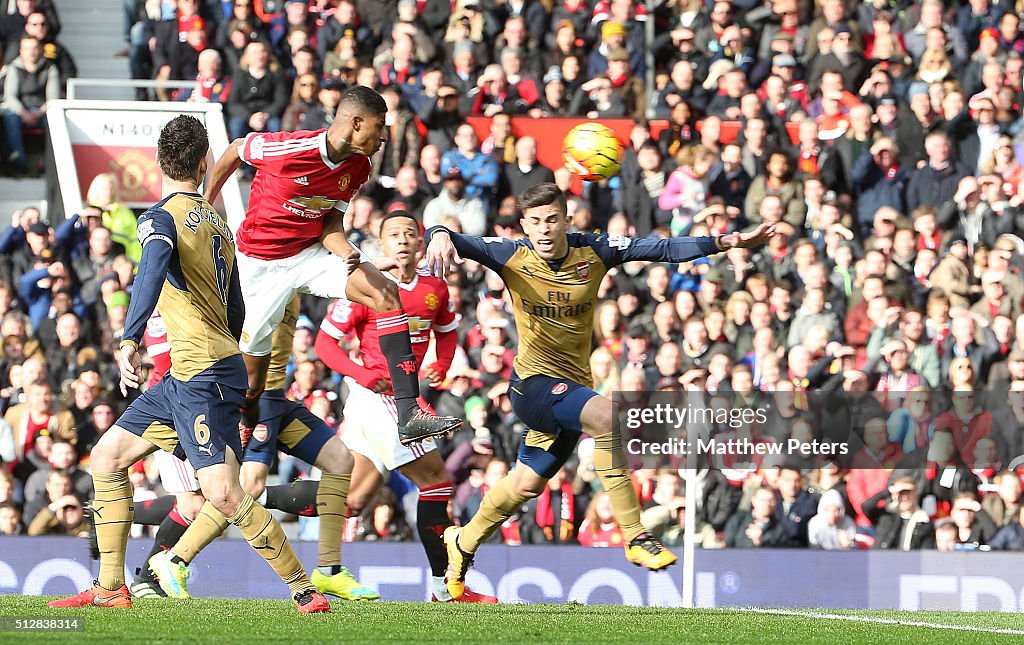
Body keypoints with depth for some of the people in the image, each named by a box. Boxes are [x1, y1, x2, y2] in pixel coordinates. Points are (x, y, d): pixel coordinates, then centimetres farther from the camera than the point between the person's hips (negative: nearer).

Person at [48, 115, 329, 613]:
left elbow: (153, 271, -29)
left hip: (202, 374, -9)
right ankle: (110, 588, 15)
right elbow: (235, 311, 22)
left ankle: (304, 588, -11)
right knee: (108, 455, 15)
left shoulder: (160, 218, -8)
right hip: (185, 379, 9)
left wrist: (130, 341, -38)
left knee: (223, 494, -16)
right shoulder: (219, 223, 16)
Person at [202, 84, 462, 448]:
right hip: (261, 264, -4)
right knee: (249, 380, 0)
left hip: (312, 254, 5)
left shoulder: (358, 168, -4)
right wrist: (204, 205, 9)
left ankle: (410, 416, -26)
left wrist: (348, 254, -20)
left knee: (385, 292, -18)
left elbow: (331, 225, 3)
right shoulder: (288, 149, -23)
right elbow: (235, 150, -4)